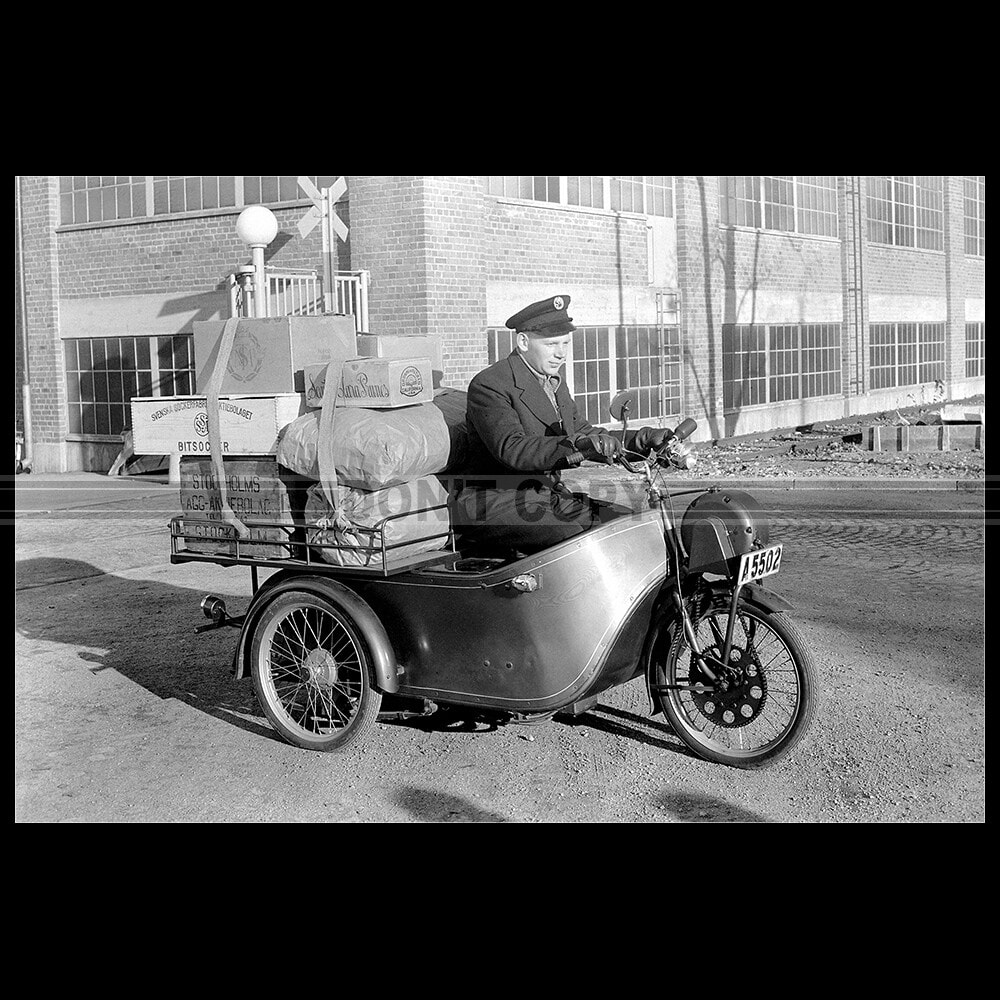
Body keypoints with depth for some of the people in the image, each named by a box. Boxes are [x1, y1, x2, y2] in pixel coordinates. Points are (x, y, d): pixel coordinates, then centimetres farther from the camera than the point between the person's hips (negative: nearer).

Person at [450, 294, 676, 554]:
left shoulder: (555, 384, 17)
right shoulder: (489, 385, -13)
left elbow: (584, 432, 22)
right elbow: (511, 449, -28)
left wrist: (643, 438, 5)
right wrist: (576, 446, -42)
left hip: (549, 496, 8)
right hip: (494, 503, -8)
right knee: (573, 533, -34)